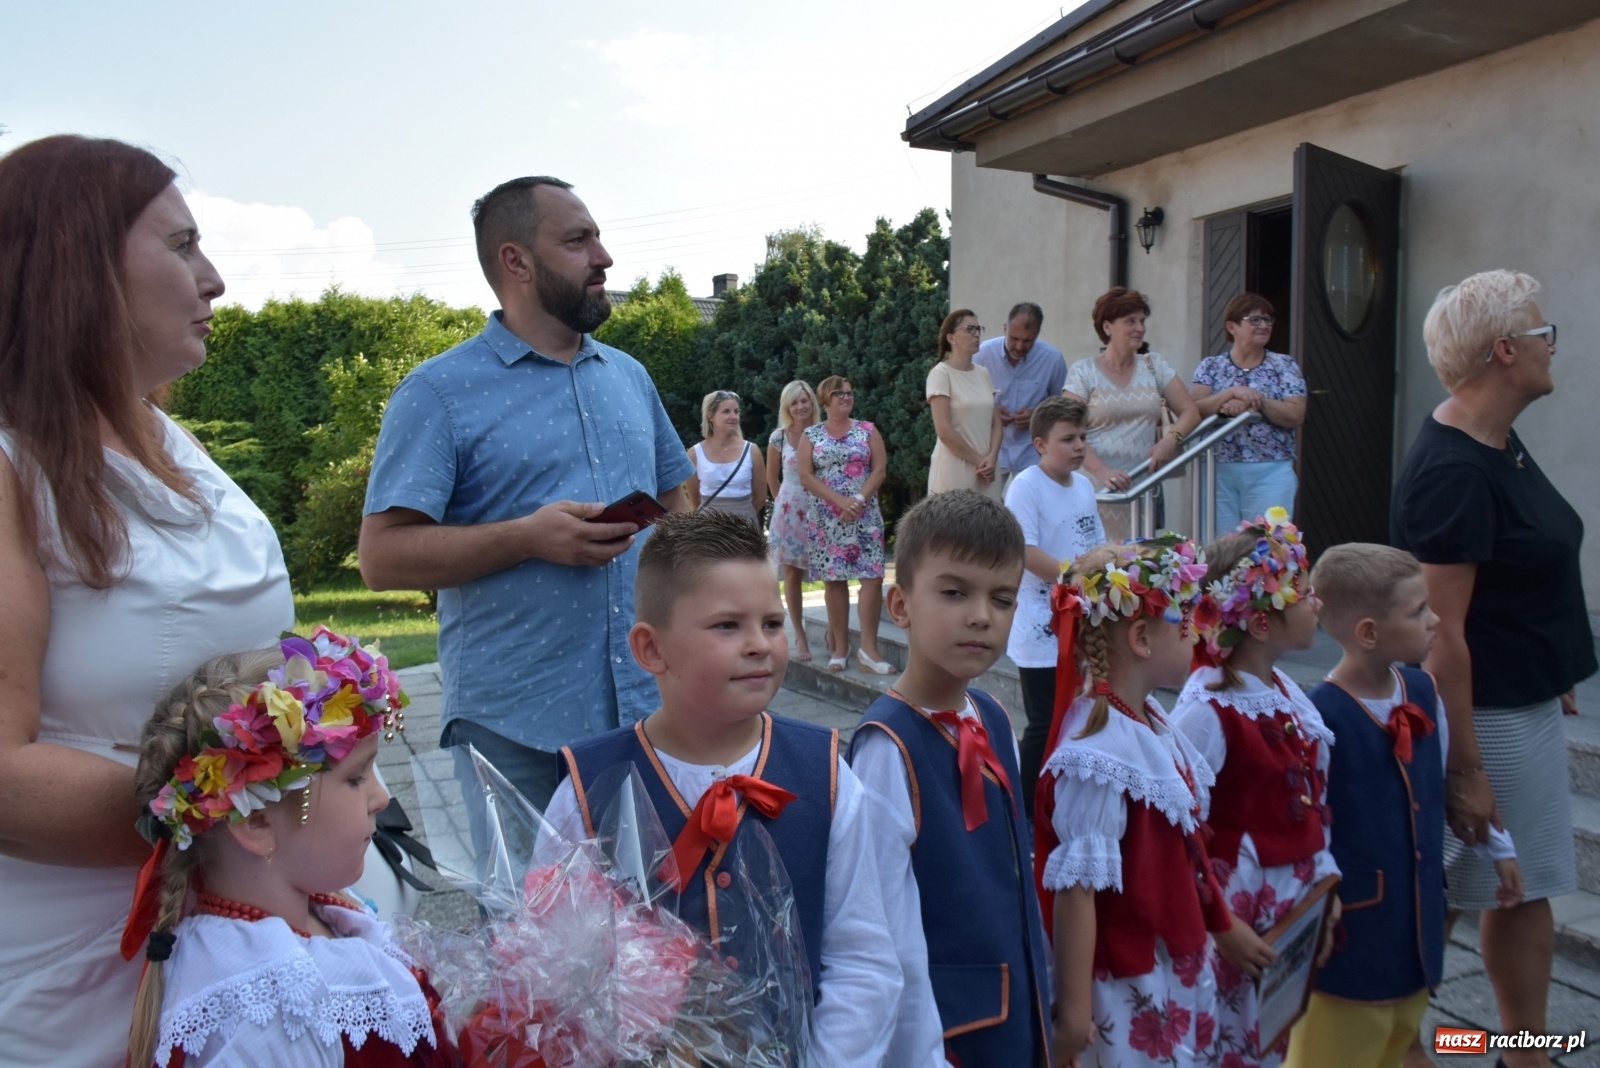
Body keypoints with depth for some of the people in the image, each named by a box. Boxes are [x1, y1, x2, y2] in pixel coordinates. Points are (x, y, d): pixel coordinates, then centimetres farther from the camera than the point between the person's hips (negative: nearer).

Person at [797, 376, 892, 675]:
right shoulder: (811, 434, 6)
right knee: (833, 579, 2)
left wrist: (859, 499, -14)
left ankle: (869, 647, -7)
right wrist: (839, 500, -14)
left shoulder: (867, 430, 8)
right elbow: (805, 475, -3)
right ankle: (840, 646, 11)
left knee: (872, 576, -10)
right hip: (826, 517, 0)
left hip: (865, 515, 0)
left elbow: (880, 469, 1)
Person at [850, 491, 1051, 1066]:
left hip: (1017, 1012, 7)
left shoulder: (995, 722, -2)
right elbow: (890, 927, -21)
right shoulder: (889, 747, -23)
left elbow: (1014, 877, 7)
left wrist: (1039, 1006, 12)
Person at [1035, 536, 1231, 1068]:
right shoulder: (1098, 755, -26)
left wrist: (1214, 927, 19)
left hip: (1180, 969, 9)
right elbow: (1076, 889, -24)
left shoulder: (1153, 723, 1)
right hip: (1129, 987, -9)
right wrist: (1073, 1011, -18)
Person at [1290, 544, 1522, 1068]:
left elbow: (1448, 781, 14)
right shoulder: (1323, 716, -25)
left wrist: (1498, 847, 23)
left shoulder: (1422, 690, -2)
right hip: (1353, 925, -7)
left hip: (1417, 910, 7)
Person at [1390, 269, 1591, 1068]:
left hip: (1529, 704, 10)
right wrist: (1464, 768, -21)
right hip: (1487, 716, -9)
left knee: (1532, 886, 18)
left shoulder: (1501, 443, 7)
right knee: (1431, 898, 6)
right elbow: (1442, 634, -24)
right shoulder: (1449, 472, -23)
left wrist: (1554, 681, 21)